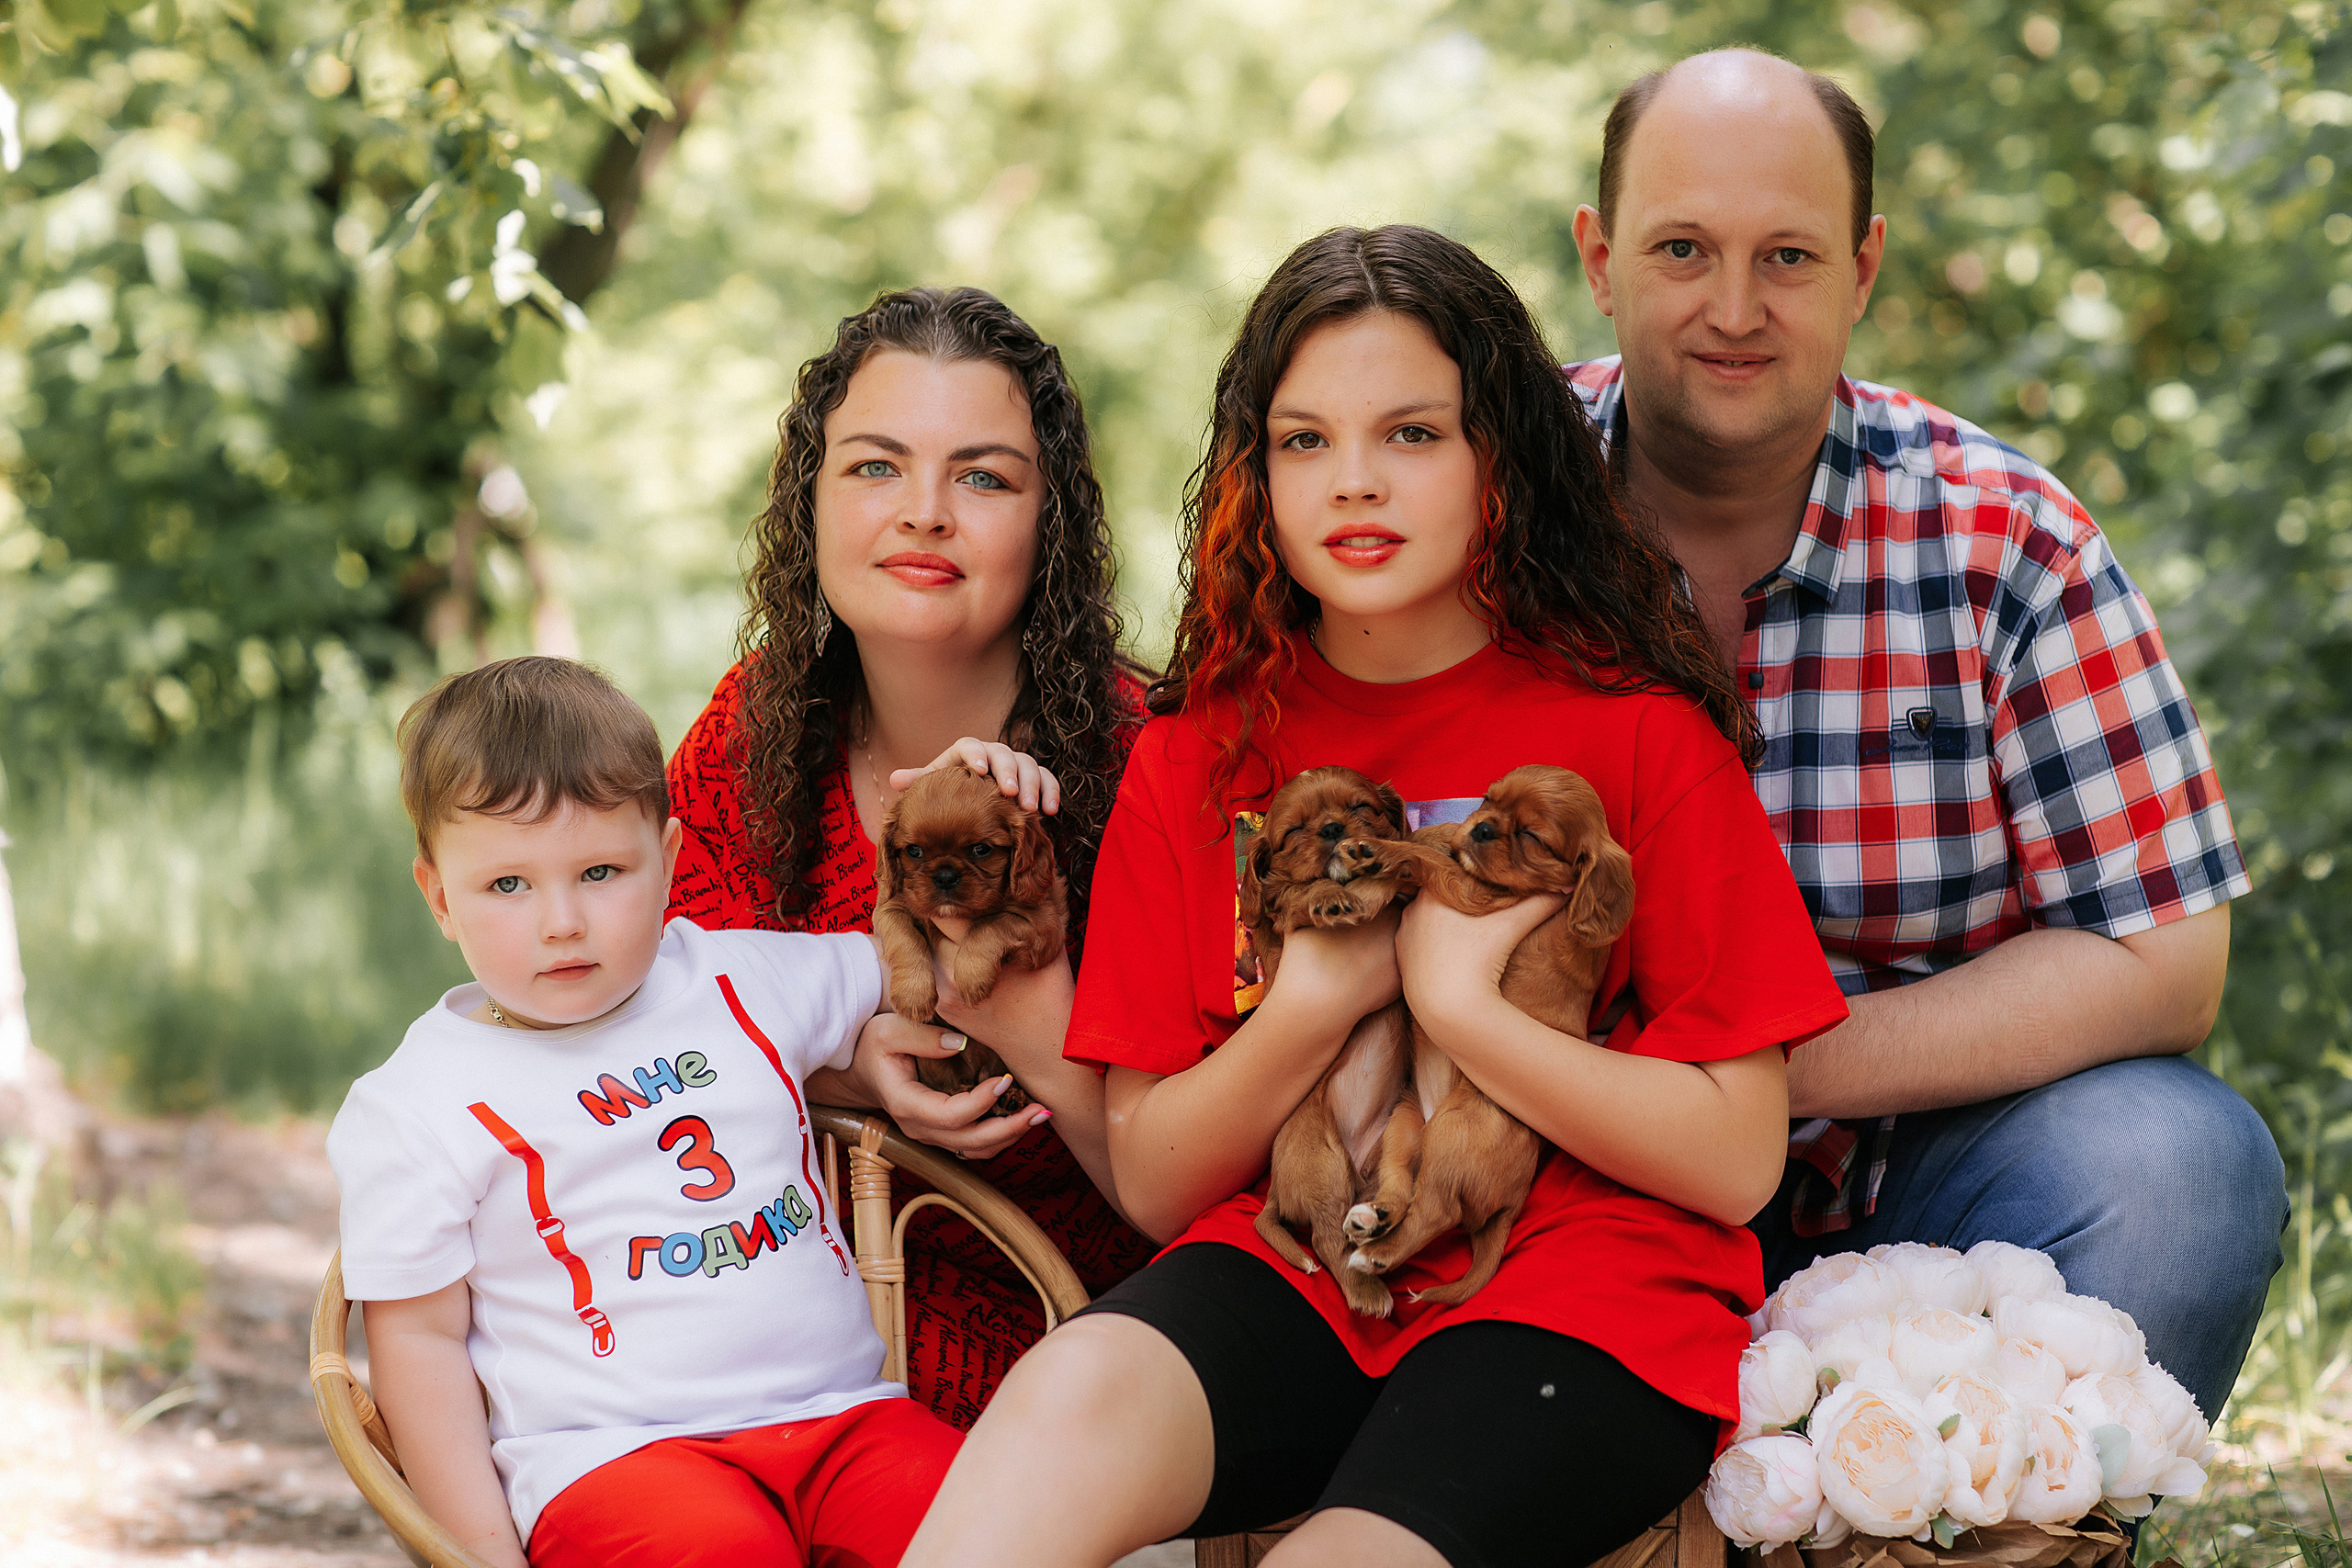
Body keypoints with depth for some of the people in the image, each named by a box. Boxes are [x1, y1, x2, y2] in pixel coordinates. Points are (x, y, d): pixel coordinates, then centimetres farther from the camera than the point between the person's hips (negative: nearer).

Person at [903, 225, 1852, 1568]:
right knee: (1074, 1394, -31)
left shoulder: (1636, 729, 1)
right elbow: (1152, 1183, 9)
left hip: (1586, 1291, -2)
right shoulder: (1201, 752, 10)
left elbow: (1737, 1160, -4)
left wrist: (1459, 1003, -12)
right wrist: (1320, 998, -8)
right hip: (1293, 1269, 3)